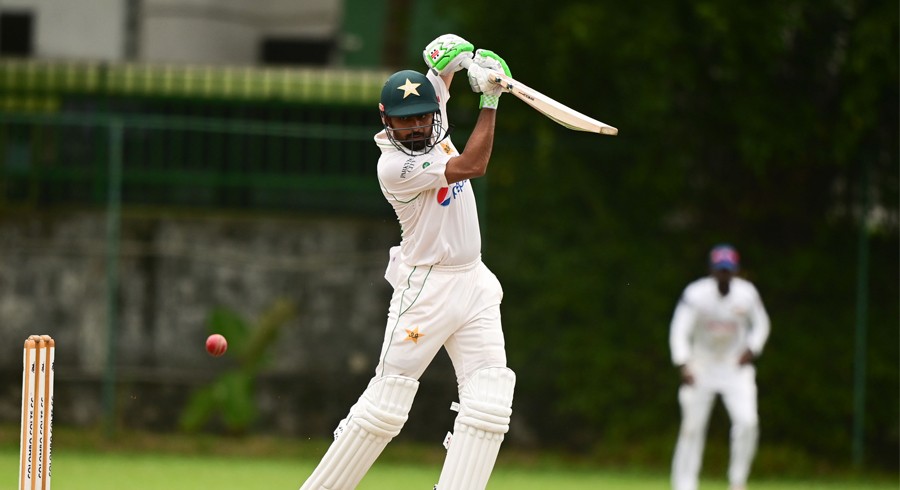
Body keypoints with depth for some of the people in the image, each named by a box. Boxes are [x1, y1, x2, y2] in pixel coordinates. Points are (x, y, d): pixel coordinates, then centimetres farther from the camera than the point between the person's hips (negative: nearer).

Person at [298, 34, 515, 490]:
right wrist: (490, 100, -18)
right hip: (425, 288, -7)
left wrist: (454, 56, -4)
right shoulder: (394, 166, -19)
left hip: (475, 283, 7)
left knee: (488, 407, -6)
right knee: (384, 405, -7)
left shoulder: (434, 118, 3)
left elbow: (439, 63, 21)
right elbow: (471, 166, -23)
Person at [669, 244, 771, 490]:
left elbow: (761, 324, 8)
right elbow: (679, 331, -17)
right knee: (692, 427, -1)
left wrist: (751, 349, -8)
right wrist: (683, 365, -28)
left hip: (736, 368, 1)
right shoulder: (695, 294, -16)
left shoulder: (747, 293, -8)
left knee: (747, 421, -16)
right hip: (701, 366, -1)